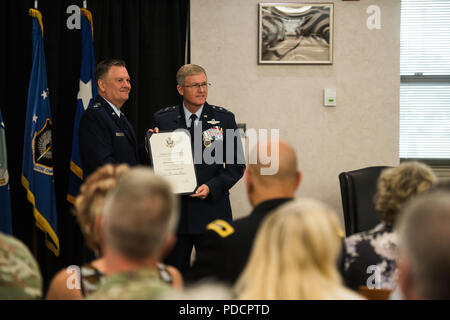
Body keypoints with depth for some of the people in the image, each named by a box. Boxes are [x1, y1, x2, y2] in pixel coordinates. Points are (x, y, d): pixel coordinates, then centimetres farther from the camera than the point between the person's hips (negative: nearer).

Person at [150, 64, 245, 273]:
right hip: (174, 212, 1)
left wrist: (212, 187, -12)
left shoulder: (224, 119, 4)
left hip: (212, 210, -1)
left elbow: (236, 165, 2)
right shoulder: (162, 120, 6)